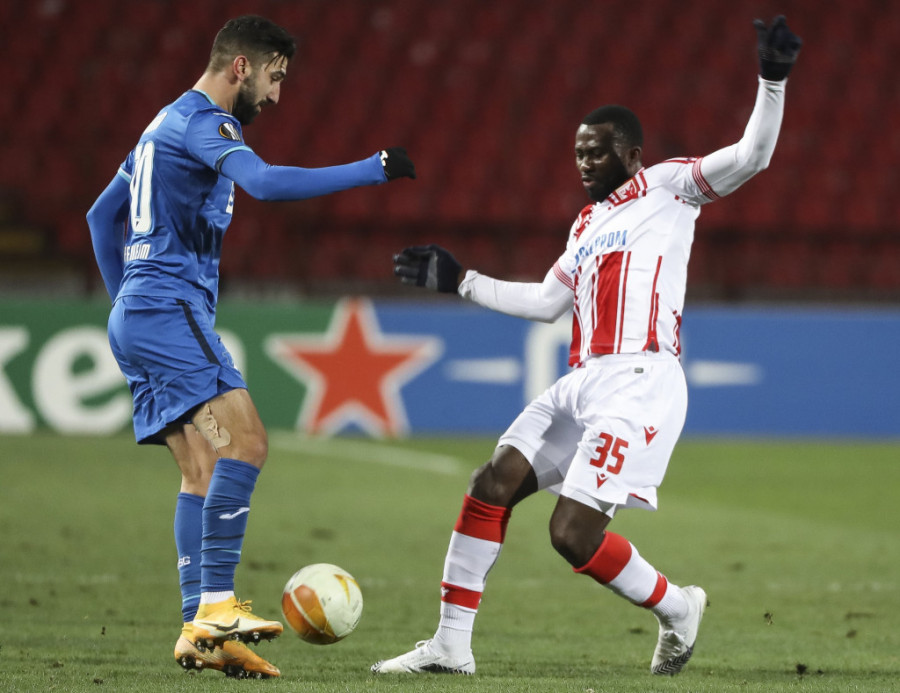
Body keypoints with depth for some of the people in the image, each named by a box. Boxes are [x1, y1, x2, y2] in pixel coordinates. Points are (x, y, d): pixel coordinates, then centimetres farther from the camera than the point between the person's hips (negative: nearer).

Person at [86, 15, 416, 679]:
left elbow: (102, 215, 31)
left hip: (135, 318, 11)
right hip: (172, 308, -11)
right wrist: (372, 170, -26)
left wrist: (126, 300, 31)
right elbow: (266, 182, -28)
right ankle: (216, 605, -25)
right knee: (244, 439, -20)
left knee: (203, 471, 6)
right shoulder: (203, 122, -9)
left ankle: (199, 630, -1)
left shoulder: (168, 124, 24)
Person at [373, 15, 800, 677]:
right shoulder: (587, 223, 25)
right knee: (492, 486, -3)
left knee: (574, 531, -16)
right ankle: (451, 646, 2)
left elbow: (750, 156, -7)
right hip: (583, 381, 8)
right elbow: (547, 301, 32)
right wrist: (460, 280, 33)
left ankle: (677, 608, 9)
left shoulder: (666, 185, 5)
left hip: (640, 381, -8)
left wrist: (772, 82, -20)